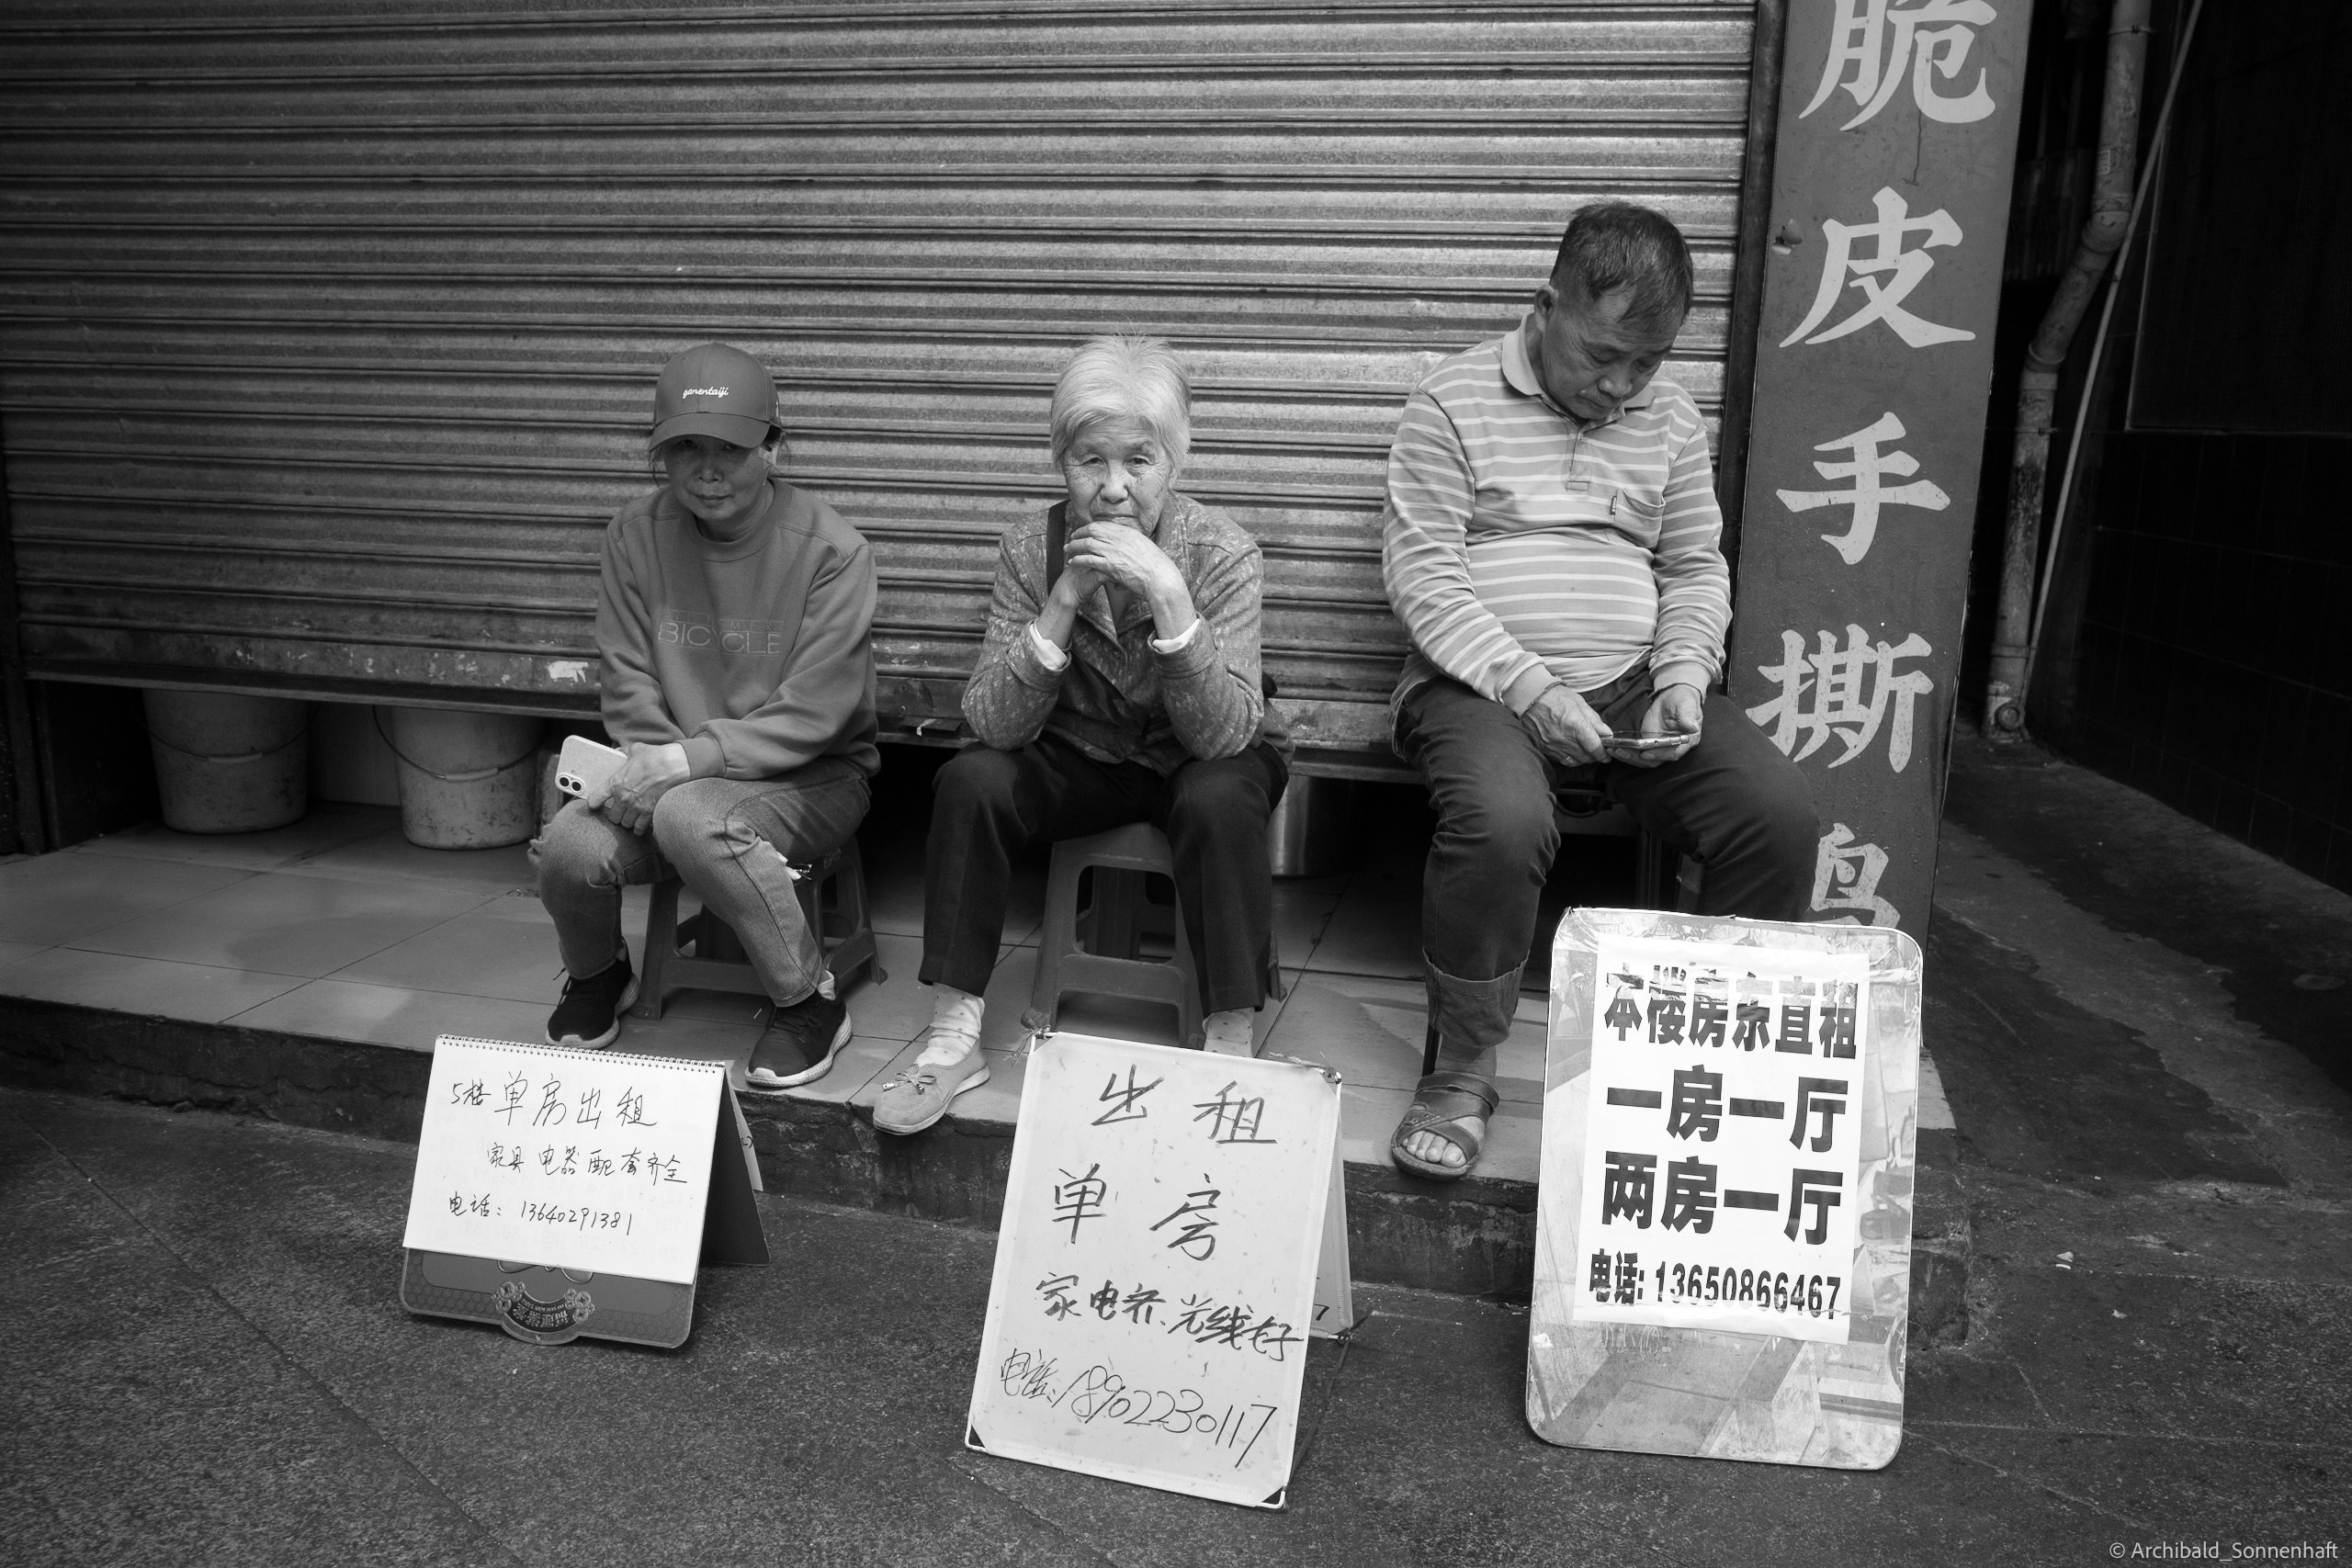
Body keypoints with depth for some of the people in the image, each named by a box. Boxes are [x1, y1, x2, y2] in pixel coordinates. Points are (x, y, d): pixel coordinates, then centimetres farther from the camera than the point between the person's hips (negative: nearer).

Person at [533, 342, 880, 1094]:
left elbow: (811, 713, -18)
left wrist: (691, 758, -27)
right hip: (679, 775, 4)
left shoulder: (830, 549, -13)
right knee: (569, 845, -24)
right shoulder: (637, 534, 1)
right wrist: (653, 765, -18)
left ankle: (810, 1003, -13)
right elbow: (629, 685, 1)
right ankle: (596, 974, 15)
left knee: (693, 817, -36)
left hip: (809, 777, -4)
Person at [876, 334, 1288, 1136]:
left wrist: (1169, 598, -41)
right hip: (1078, 758, 2)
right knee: (969, 781, -23)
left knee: (1218, 800, -34)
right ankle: (952, 1035, -11)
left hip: (1194, 763, -2)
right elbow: (992, 724, -20)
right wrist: (1062, 604, -32)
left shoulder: (1222, 553, -20)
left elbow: (1224, 734, -30)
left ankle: (1229, 1044, -18)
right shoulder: (1029, 549, -13)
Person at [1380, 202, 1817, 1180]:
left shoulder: (1670, 418, 14)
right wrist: (1530, 689, -19)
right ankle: (1462, 1069, -12)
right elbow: (1420, 572, -9)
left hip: (1632, 687, 5)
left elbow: (1696, 568, 17)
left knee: (1779, 812, -18)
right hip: (1484, 684, -4)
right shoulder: (1454, 401, -2)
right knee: (1500, 819, -36)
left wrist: (1684, 675, -4)